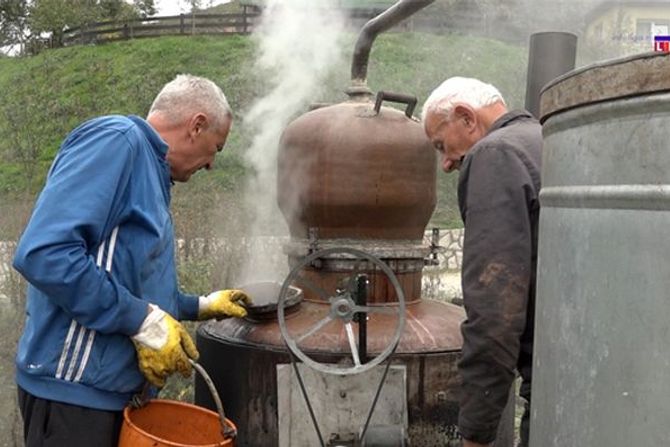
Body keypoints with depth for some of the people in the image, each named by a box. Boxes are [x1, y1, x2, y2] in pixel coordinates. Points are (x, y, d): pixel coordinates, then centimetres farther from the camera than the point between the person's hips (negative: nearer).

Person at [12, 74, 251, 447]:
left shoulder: (150, 171, 14)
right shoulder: (117, 139, -14)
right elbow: (44, 253, -28)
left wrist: (201, 306, 27)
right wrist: (145, 322, -22)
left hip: (115, 387, 10)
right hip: (75, 388, -10)